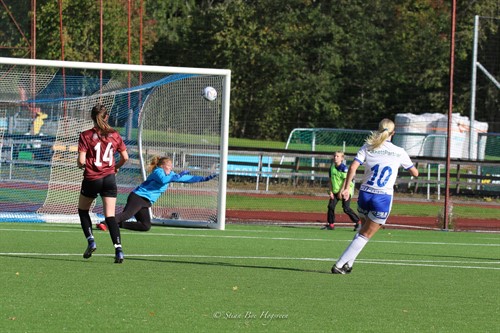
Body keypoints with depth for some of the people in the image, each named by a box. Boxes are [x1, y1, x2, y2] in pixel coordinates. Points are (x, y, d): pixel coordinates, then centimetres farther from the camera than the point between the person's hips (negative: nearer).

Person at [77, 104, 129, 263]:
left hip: (92, 179, -2)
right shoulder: (114, 135, 1)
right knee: (110, 216, 1)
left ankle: (90, 241, 8)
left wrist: (80, 164, 10)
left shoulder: (86, 136, -8)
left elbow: (81, 161, -13)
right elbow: (125, 157, 6)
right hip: (109, 178, 2)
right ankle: (118, 249, -13)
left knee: (83, 210, 22)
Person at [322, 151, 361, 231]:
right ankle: (331, 224, 8)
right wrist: (330, 191, 1)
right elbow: (330, 180, 9)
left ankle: (358, 222, 0)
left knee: (346, 208, -11)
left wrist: (341, 192, -18)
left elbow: (346, 181, -17)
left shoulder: (344, 168, -15)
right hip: (335, 191, 6)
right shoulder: (332, 167, 4)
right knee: (331, 206, -2)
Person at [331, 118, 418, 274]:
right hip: (383, 197, -3)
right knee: (365, 235, 3)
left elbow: (353, 167, -10)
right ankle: (340, 264, -5)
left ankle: (347, 263, 18)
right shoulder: (399, 152, 1)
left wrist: (346, 187, -9)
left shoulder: (367, 147, 3)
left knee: (363, 230, 24)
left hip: (364, 194, 3)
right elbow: (415, 173, 13)